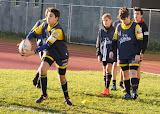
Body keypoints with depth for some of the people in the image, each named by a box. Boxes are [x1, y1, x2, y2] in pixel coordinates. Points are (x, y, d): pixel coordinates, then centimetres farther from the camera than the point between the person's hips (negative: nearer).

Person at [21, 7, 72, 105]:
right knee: (42, 69, -20)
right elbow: (34, 33, 3)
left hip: (61, 55, -5)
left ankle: (67, 97, 31)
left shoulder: (58, 30, -29)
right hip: (49, 52, 5)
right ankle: (44, 94, -6)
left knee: (62, 77, 6)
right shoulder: (45, 25, -7)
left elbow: (48, 44, -35)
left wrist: (33, 52, -40)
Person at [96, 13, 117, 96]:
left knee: (108, 69, -14)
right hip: (104, 54, 4)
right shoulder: (101, 31, 8)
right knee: (105, 71, 7)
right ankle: (106, 89, 13)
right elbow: (98, 44, 13)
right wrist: (98, 54, 7)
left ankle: (106, 88, -18)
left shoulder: (114, 31, -1)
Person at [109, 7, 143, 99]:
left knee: (133, 73, -15)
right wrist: (112, 50, 11)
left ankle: (134, 92, -20)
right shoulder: (119, 27, 10)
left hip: (133, 55, -5)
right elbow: (115, 40, 20)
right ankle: (128, 93, 9)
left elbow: (140, 41, -5)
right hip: (122, 55, 5)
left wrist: (138, 53, -11)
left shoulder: (136, 27, -4)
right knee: (125, 74, 5)